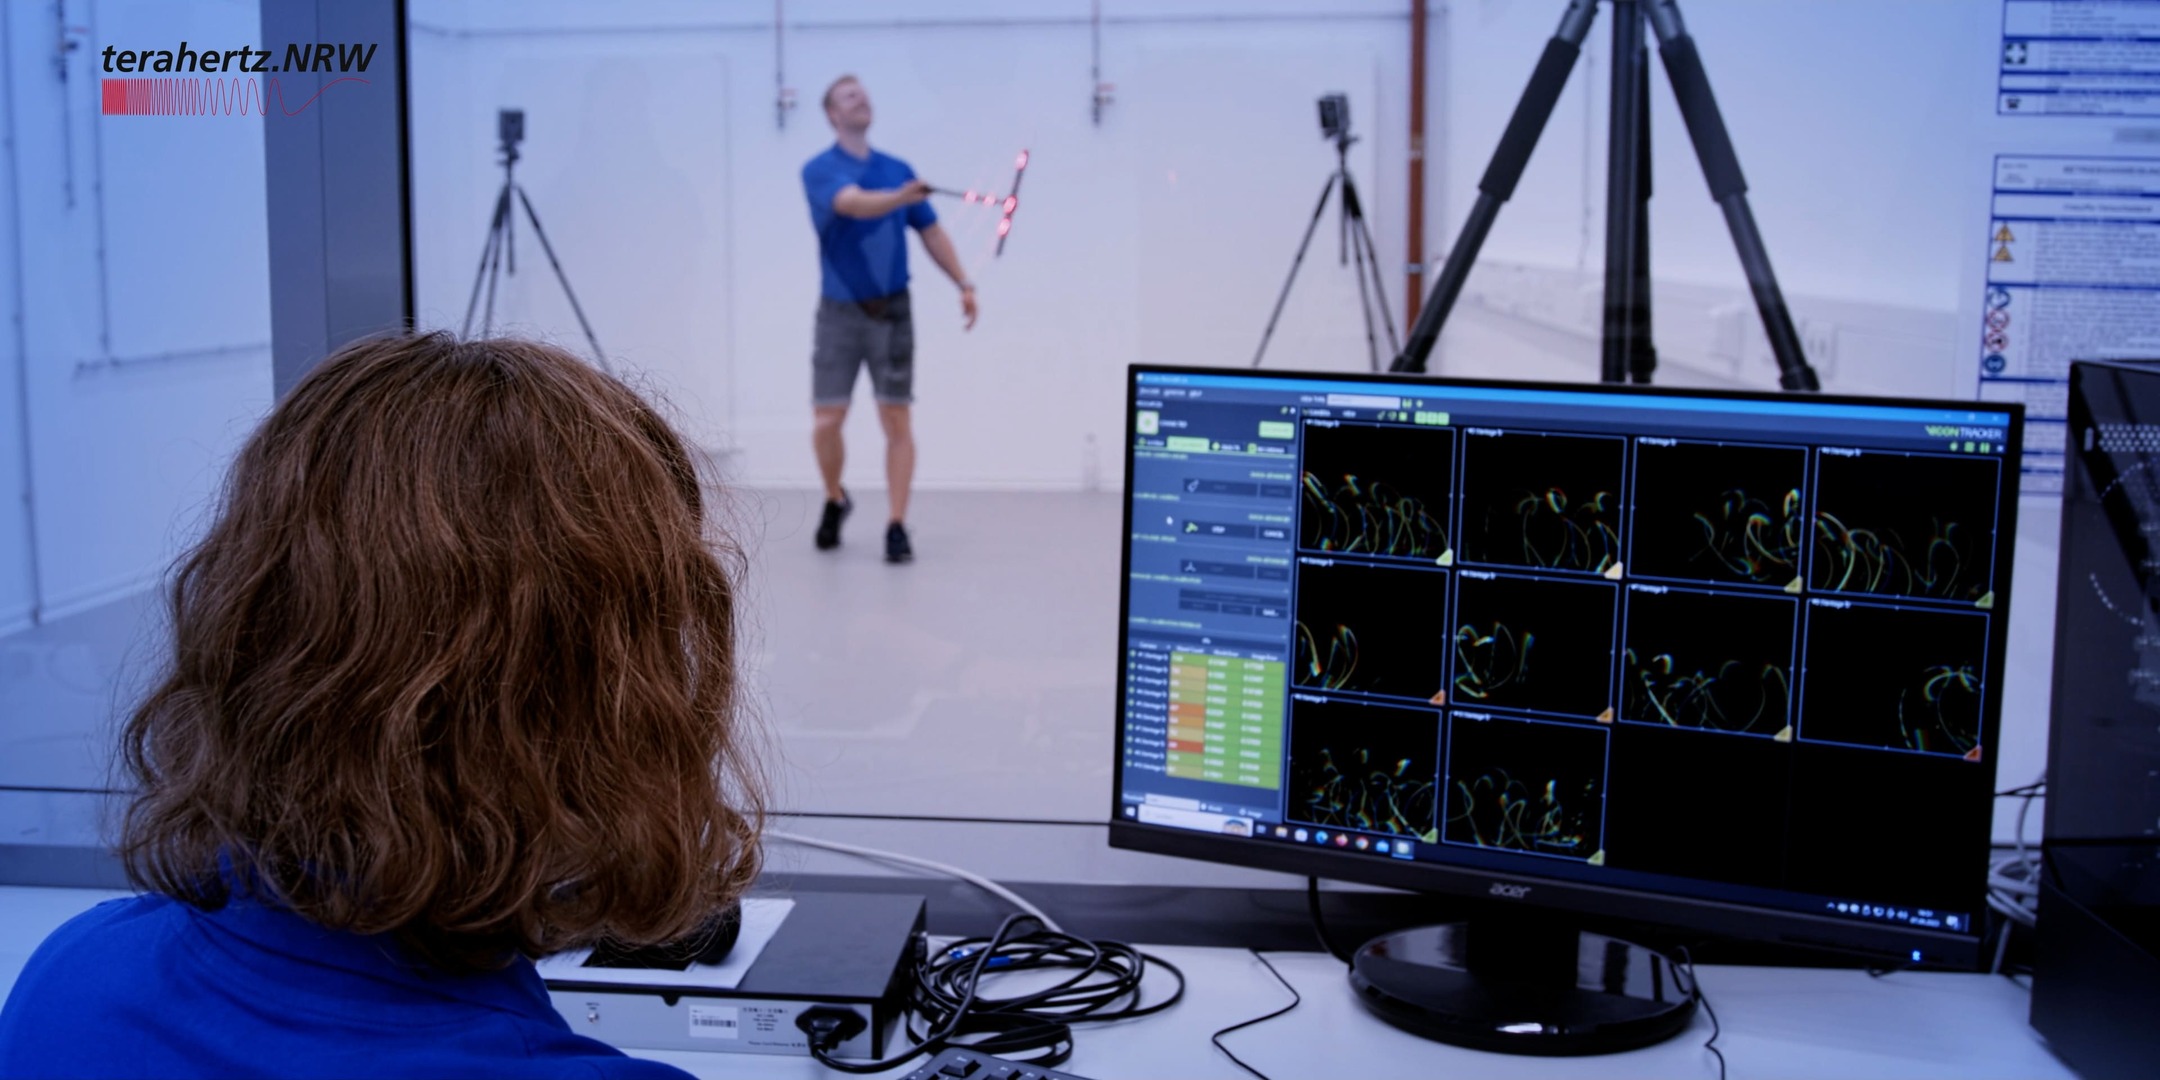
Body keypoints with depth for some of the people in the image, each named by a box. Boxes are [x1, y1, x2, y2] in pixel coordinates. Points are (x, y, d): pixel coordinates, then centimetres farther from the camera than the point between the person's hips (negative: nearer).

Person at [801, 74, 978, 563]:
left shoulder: (898, 169, 9)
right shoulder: (819, 170, -5)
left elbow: (931, 230, 14)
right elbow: (854, 203, -27)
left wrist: (964, 283, 4)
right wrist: (901, 196, -45)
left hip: (891, 311, 2)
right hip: (840, 312, -2)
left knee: (896, 421, -2)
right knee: (826, 421, -2)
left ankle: (897, 527, 3)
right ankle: (835, 501, 26)